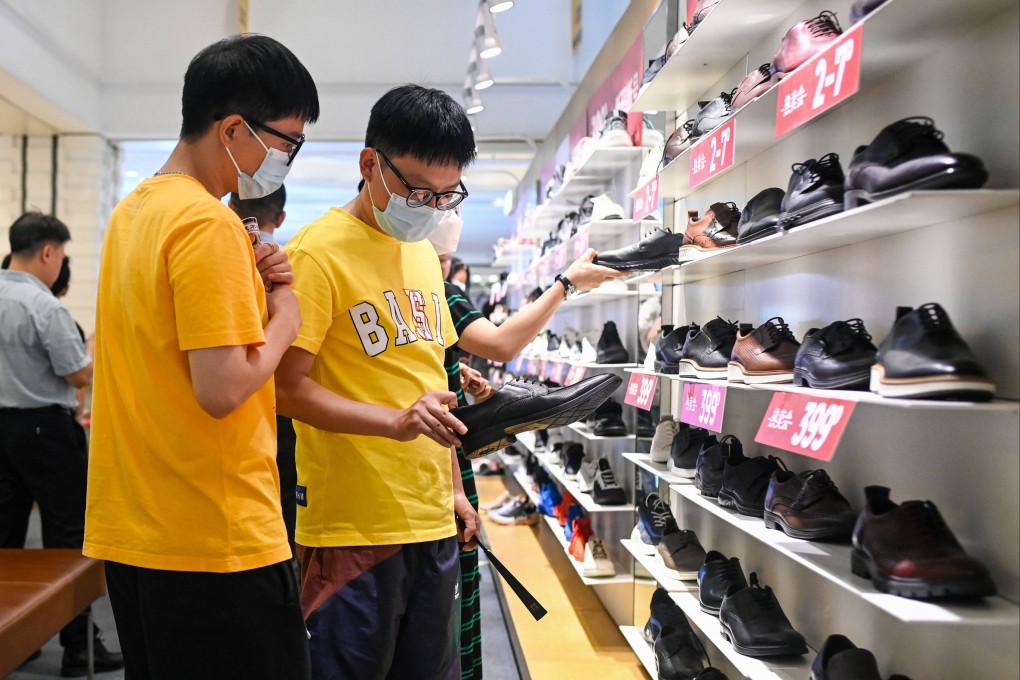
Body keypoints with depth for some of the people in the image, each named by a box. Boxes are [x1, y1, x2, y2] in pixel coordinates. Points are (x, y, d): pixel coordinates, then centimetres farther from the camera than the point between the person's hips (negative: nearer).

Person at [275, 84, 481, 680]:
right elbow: (289, 388, -15)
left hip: (433, 522, 7)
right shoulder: (319, 251, -11)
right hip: (354, 527, -7)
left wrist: (454, 489, 16)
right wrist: (395, 421, -27)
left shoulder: (424, 255, 12)